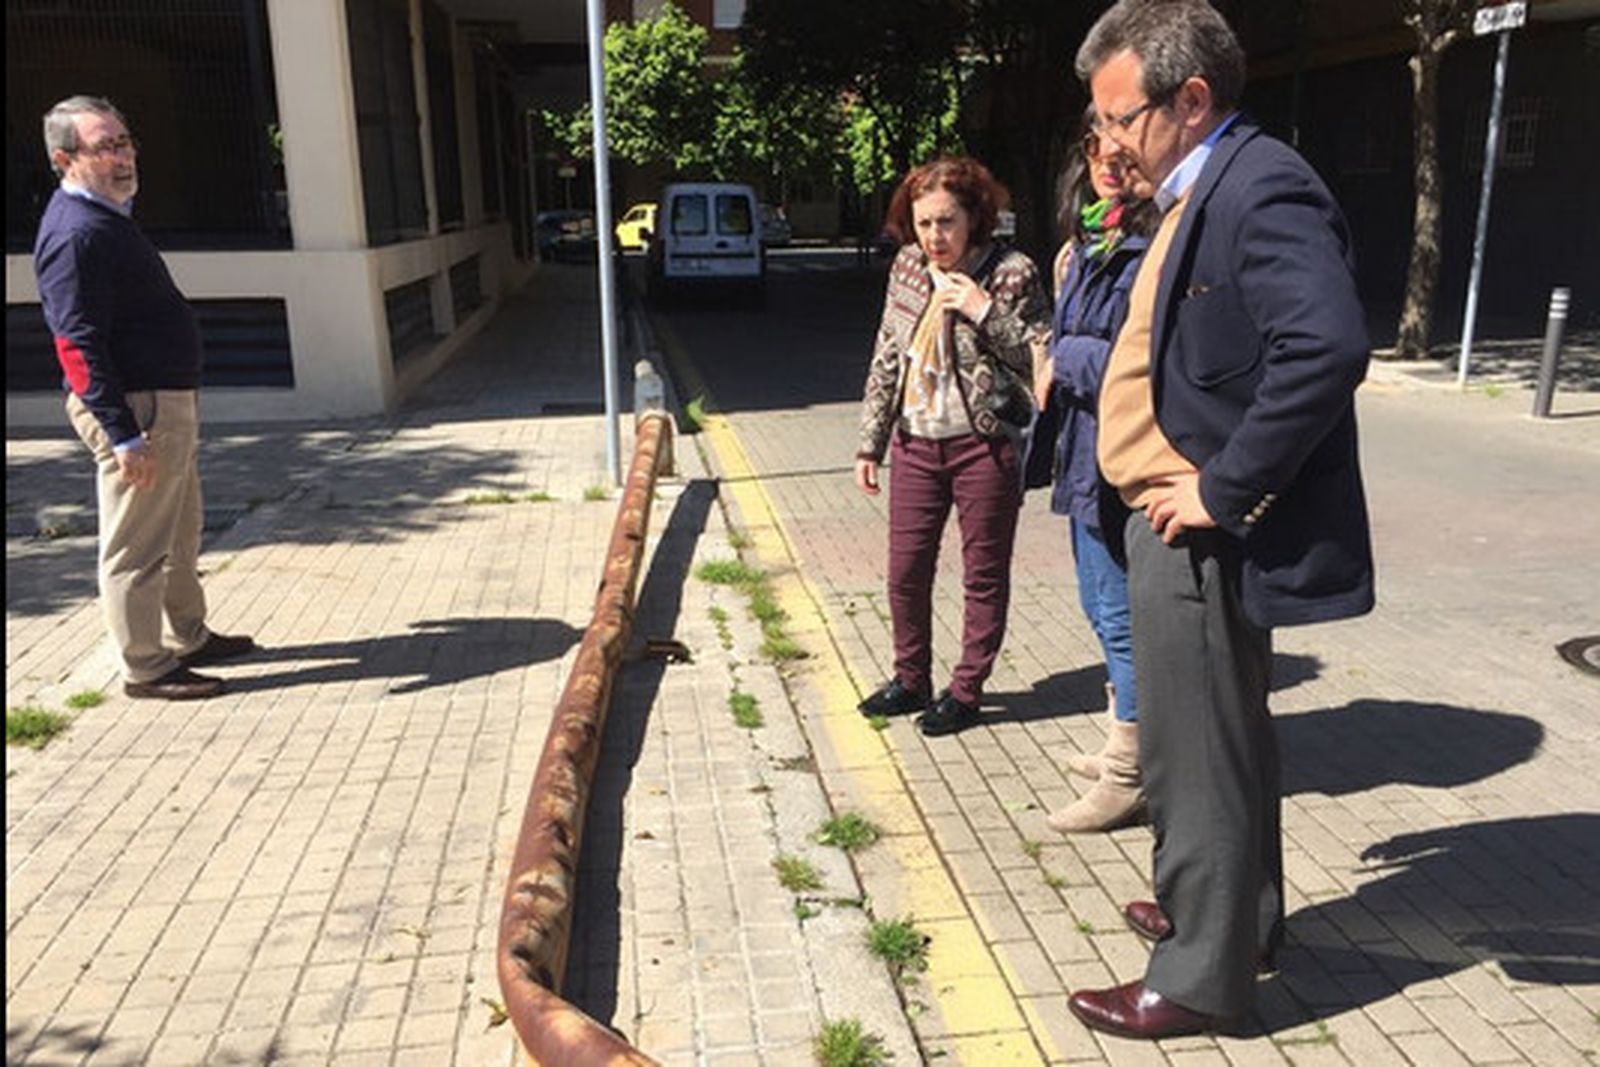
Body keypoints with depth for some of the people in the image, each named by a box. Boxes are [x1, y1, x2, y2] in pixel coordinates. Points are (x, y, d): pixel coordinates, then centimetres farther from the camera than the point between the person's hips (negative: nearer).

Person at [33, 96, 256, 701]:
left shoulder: (108, 215, 14)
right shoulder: (75, 234, -18)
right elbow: (78, 346, -22)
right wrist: (124, 436, -25)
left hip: (168, 401, 11)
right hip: (133, 408, -11)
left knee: (181, 535, 20)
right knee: (136, 546, 0)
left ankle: (192, 638, 34)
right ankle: (145, 668, 11)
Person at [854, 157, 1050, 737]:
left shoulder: (1012, 273, -9)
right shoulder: (906, 267, 6)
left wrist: (986, 312, -21)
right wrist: (870, 444, 13)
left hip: (984, 446, -5)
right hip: (916, 445, 5)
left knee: (984, 574, 7)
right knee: (905, 572, 12)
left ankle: (966, 690, 23)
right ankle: (911, 679, 32)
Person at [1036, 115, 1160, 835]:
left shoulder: (1158, 244, -16)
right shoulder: (1090, 243, 13)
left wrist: (1065, 361, -12)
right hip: (1085, 450, 10)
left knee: (1121, 616, 0)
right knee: (1102, 607, 20)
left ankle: (1128, 780, 15)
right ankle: (1126, 743, 38)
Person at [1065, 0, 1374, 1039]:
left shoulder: (1260, 186, -18)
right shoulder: (1206, 188, 13)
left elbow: (1328, 348, -31)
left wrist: (1221, 489, -25)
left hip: (1202, 539, -10)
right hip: (1179, 526, 10)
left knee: (1196, 757, 3)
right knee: (1220, 743, 22)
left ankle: (1201, 977, 22)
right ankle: (1234, 915, 41)